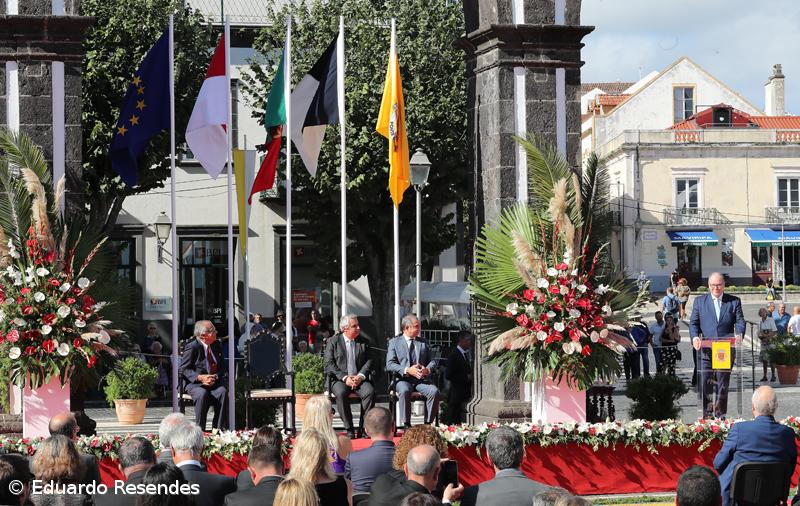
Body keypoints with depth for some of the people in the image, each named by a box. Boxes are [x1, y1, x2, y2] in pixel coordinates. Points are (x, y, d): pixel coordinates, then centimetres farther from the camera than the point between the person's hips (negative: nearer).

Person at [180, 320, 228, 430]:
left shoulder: (216, 345, 11)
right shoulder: (192, 347, -7)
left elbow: (222, 366, 17)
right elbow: (184, 369, -6)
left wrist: (216, 376, -6)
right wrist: (199, 377, -21)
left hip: (214, 382, 4)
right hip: (195, 384, -4)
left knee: (223, 392, -28)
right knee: (202, 394, -37)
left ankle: (219, 428, -24)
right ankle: (199, 429, -26)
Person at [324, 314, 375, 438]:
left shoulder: (364, 342, 15)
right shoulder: (333, 342, 6)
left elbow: (369, 362, 8)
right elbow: (329, 364, -2)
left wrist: (360, 376, -11)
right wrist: (345, 378, -14)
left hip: (359, 379, 2)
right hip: (339, 379, -2)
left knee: (370, 391, -29)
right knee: (341, 393, -34)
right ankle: (349, 429, -25)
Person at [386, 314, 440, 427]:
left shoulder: (423, 343, 20)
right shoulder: (394, 342, 9)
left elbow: (433, 361, 14)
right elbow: (390, 365, -2)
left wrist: (427, 370, -10)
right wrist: (407, 370, -17)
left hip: (422, 379, 3)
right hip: (403, 379, -3)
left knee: (434, 391, -28)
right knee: (404, 391, -37)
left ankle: (428, 423, -20)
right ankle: (406, 425, -29)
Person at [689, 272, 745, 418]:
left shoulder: (734, 301, 9)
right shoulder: (700, 301, 10)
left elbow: (740, 321, 1)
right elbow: (693, 323, 6)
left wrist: (739, 334, -21)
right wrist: (695, 337, -14)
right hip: (706, 350, 0)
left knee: (723, 383, 6)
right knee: (704, 383, -6)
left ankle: (720, 414, 14)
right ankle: (707, 414, 0)